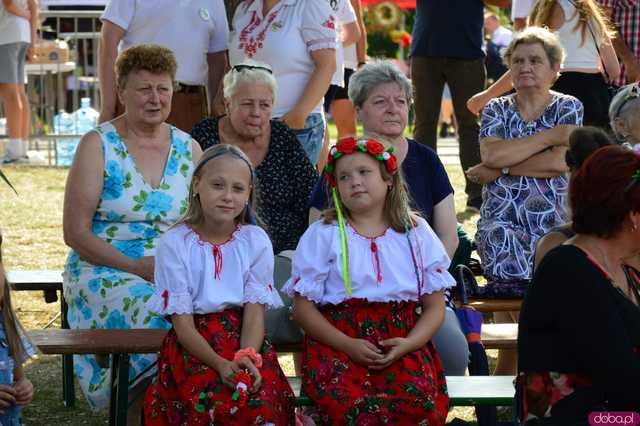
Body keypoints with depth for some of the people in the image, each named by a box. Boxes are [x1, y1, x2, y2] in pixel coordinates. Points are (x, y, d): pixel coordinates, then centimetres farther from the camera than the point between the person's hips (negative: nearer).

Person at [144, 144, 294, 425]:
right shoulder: (174, 243, -4)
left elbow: (254, 312, -3)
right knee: (211, 401, -31)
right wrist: (220, 364, -22)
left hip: (245, 340, 2)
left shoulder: (256, 241, 3)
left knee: (260, 400, -28)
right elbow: (183, 324, -7)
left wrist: (247, 358, -24)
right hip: (194, 345, -2)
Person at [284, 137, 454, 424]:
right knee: (344, 400, -34)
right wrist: (348, 345, -12)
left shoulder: (417, 234, 13)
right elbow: (303, 307, 3)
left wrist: (408, 344, -10)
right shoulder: (322, 235, 8)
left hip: (401, 341, 2)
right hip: (338, 341, -1)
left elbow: (435, 307, 11)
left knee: (418, 399, -30)